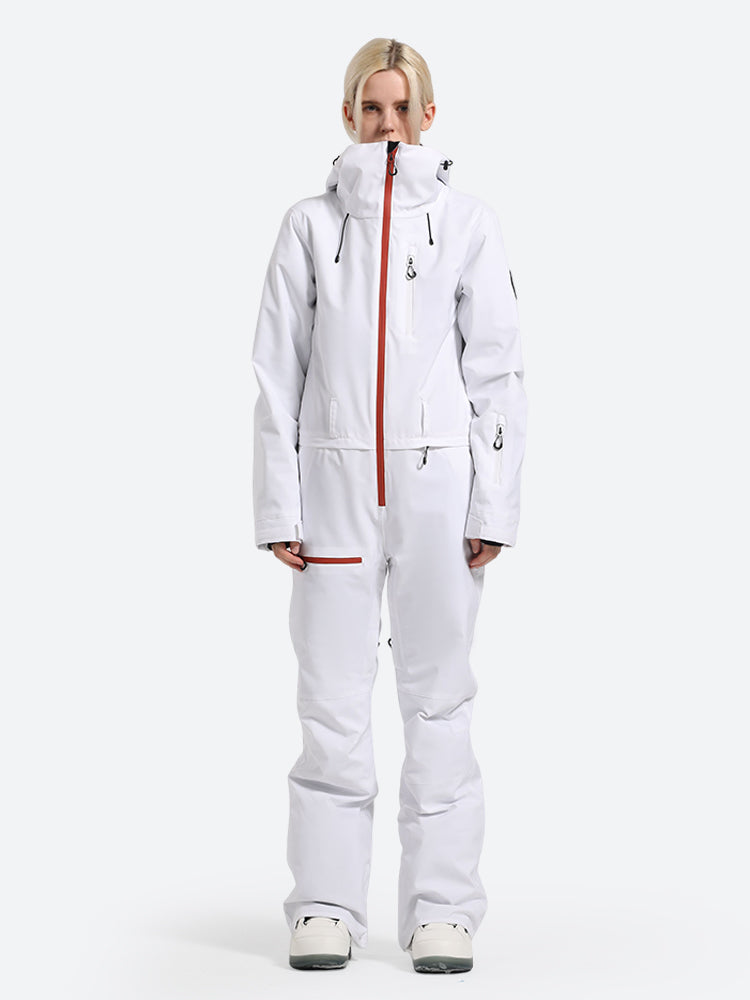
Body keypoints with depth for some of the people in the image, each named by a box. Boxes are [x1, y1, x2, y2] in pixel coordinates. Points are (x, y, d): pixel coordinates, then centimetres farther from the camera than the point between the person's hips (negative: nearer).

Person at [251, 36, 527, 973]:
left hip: (437, 479, 0)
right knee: (332, 700, 1)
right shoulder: (310, 223, 9)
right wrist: (278, 506, 0)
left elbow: (496, 370, 5)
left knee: (438, 694, 2)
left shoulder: (467, 220, 7)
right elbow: (277, 371, 7)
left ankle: (441, 908, 9)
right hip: (335, 481, 1)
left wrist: (492, 506, -2)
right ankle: (326, 906, 10)